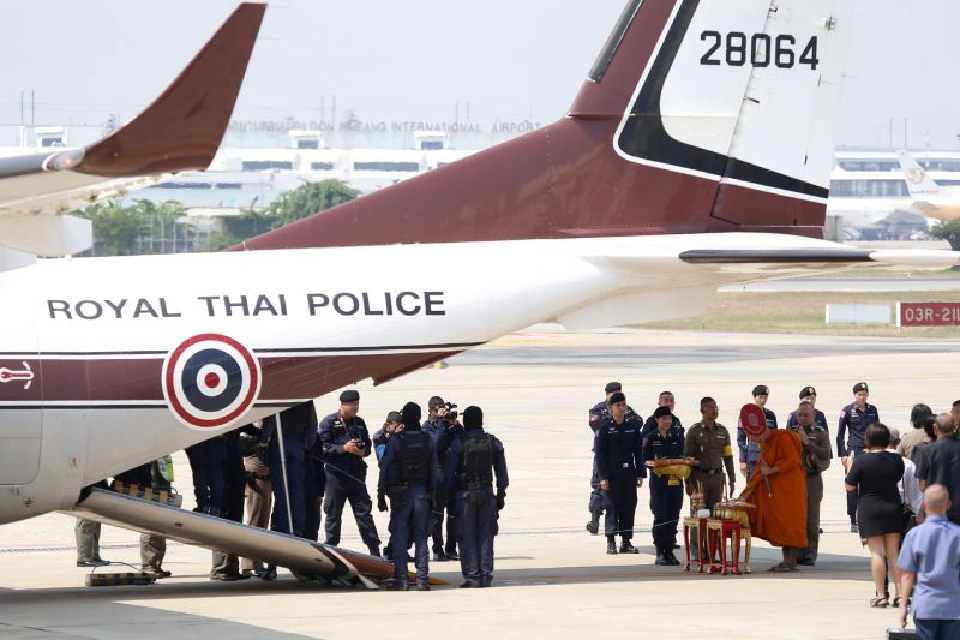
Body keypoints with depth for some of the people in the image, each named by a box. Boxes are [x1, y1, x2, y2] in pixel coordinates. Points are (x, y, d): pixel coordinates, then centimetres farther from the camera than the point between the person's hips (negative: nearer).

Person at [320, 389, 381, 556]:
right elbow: (322, 446, -9)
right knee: (333, 514, 2)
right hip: (335, 474, -4)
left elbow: (368, 445, 20)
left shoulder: (359, 422, 14)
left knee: (364, 511, 3)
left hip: (356, 474, 4)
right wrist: (343, 448, -18)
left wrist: (363, 451, -3)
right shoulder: (329, 422, -2)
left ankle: (375, 550, 2)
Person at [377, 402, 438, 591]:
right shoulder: (428, 441, 2)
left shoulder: (394, 441, -8)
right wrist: (433, 495, 12)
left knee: (399, 539, 2)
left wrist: (381, 496, 0)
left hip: (400, 495, -3)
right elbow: (435, 471, 5)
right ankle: (422, 580, 3)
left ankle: (401, 579, -2)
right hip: (422, 494, 3)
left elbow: (385, 469, -6)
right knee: (421, 538, 6)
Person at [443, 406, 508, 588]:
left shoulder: (458, 444, -8)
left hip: (465, 493, -3)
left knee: (467, 536, 1)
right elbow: (502, 472, 7)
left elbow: (448, 473, -7)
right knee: (486, 535, 8)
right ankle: (486, 576, 6)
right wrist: (501, 494, 14)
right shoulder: (493, 443, 3)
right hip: (487, 493, 3)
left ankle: (472, 577, -3)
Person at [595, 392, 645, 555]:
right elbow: (600, 453, -5)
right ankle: (611, 542, 1)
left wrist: (640, 473, 6)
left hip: (629, 472, 4)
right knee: (612, 506, -3)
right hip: (612, 473, -4)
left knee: (629, 506, 3)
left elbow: (639, 451, 11)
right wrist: (603, 477, -10)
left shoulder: (633, 425, 8)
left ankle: (626, 541, 10)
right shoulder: (604, 426, -3)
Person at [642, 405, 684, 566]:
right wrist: (657, 463, -21)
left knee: (673, 516, 4)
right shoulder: (651, 438, 0)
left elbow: (681, 456, 16)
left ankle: (669, 551, 9)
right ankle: (660, 553, -7)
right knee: (660, 516, -9)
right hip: (658, 481, -4)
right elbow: (645, 460, -2)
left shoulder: (676, 438, 12)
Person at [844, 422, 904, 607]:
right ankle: (900, 594, 8)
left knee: (877, 553, -1)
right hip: (893, 509, 3)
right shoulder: (897, 460, -3)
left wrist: (849, 467, 8)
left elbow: (849, 486, -7)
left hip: (870, 510, -3)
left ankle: (880, 595, -2)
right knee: (894, 552, 9)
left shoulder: (861, 461, -15)